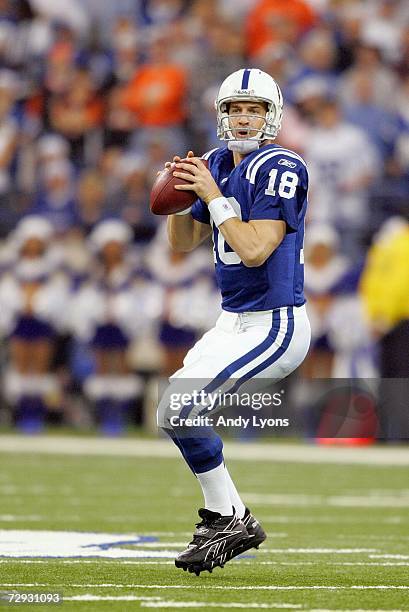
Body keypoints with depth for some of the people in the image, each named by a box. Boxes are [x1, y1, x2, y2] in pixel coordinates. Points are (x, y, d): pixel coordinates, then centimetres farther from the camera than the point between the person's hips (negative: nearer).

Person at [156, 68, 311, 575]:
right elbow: (185, 243, 14)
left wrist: (213, 196, -20)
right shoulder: (220, 164, 9)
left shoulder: (279, 169, -16)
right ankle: (224, 517, 21)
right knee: (173, 413, 13)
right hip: (234, 323, 9)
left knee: (180, 409, -16)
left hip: (274, 327, -9)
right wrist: (178, 196, -3)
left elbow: (255, 250, -24)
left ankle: (229, 519, -4)